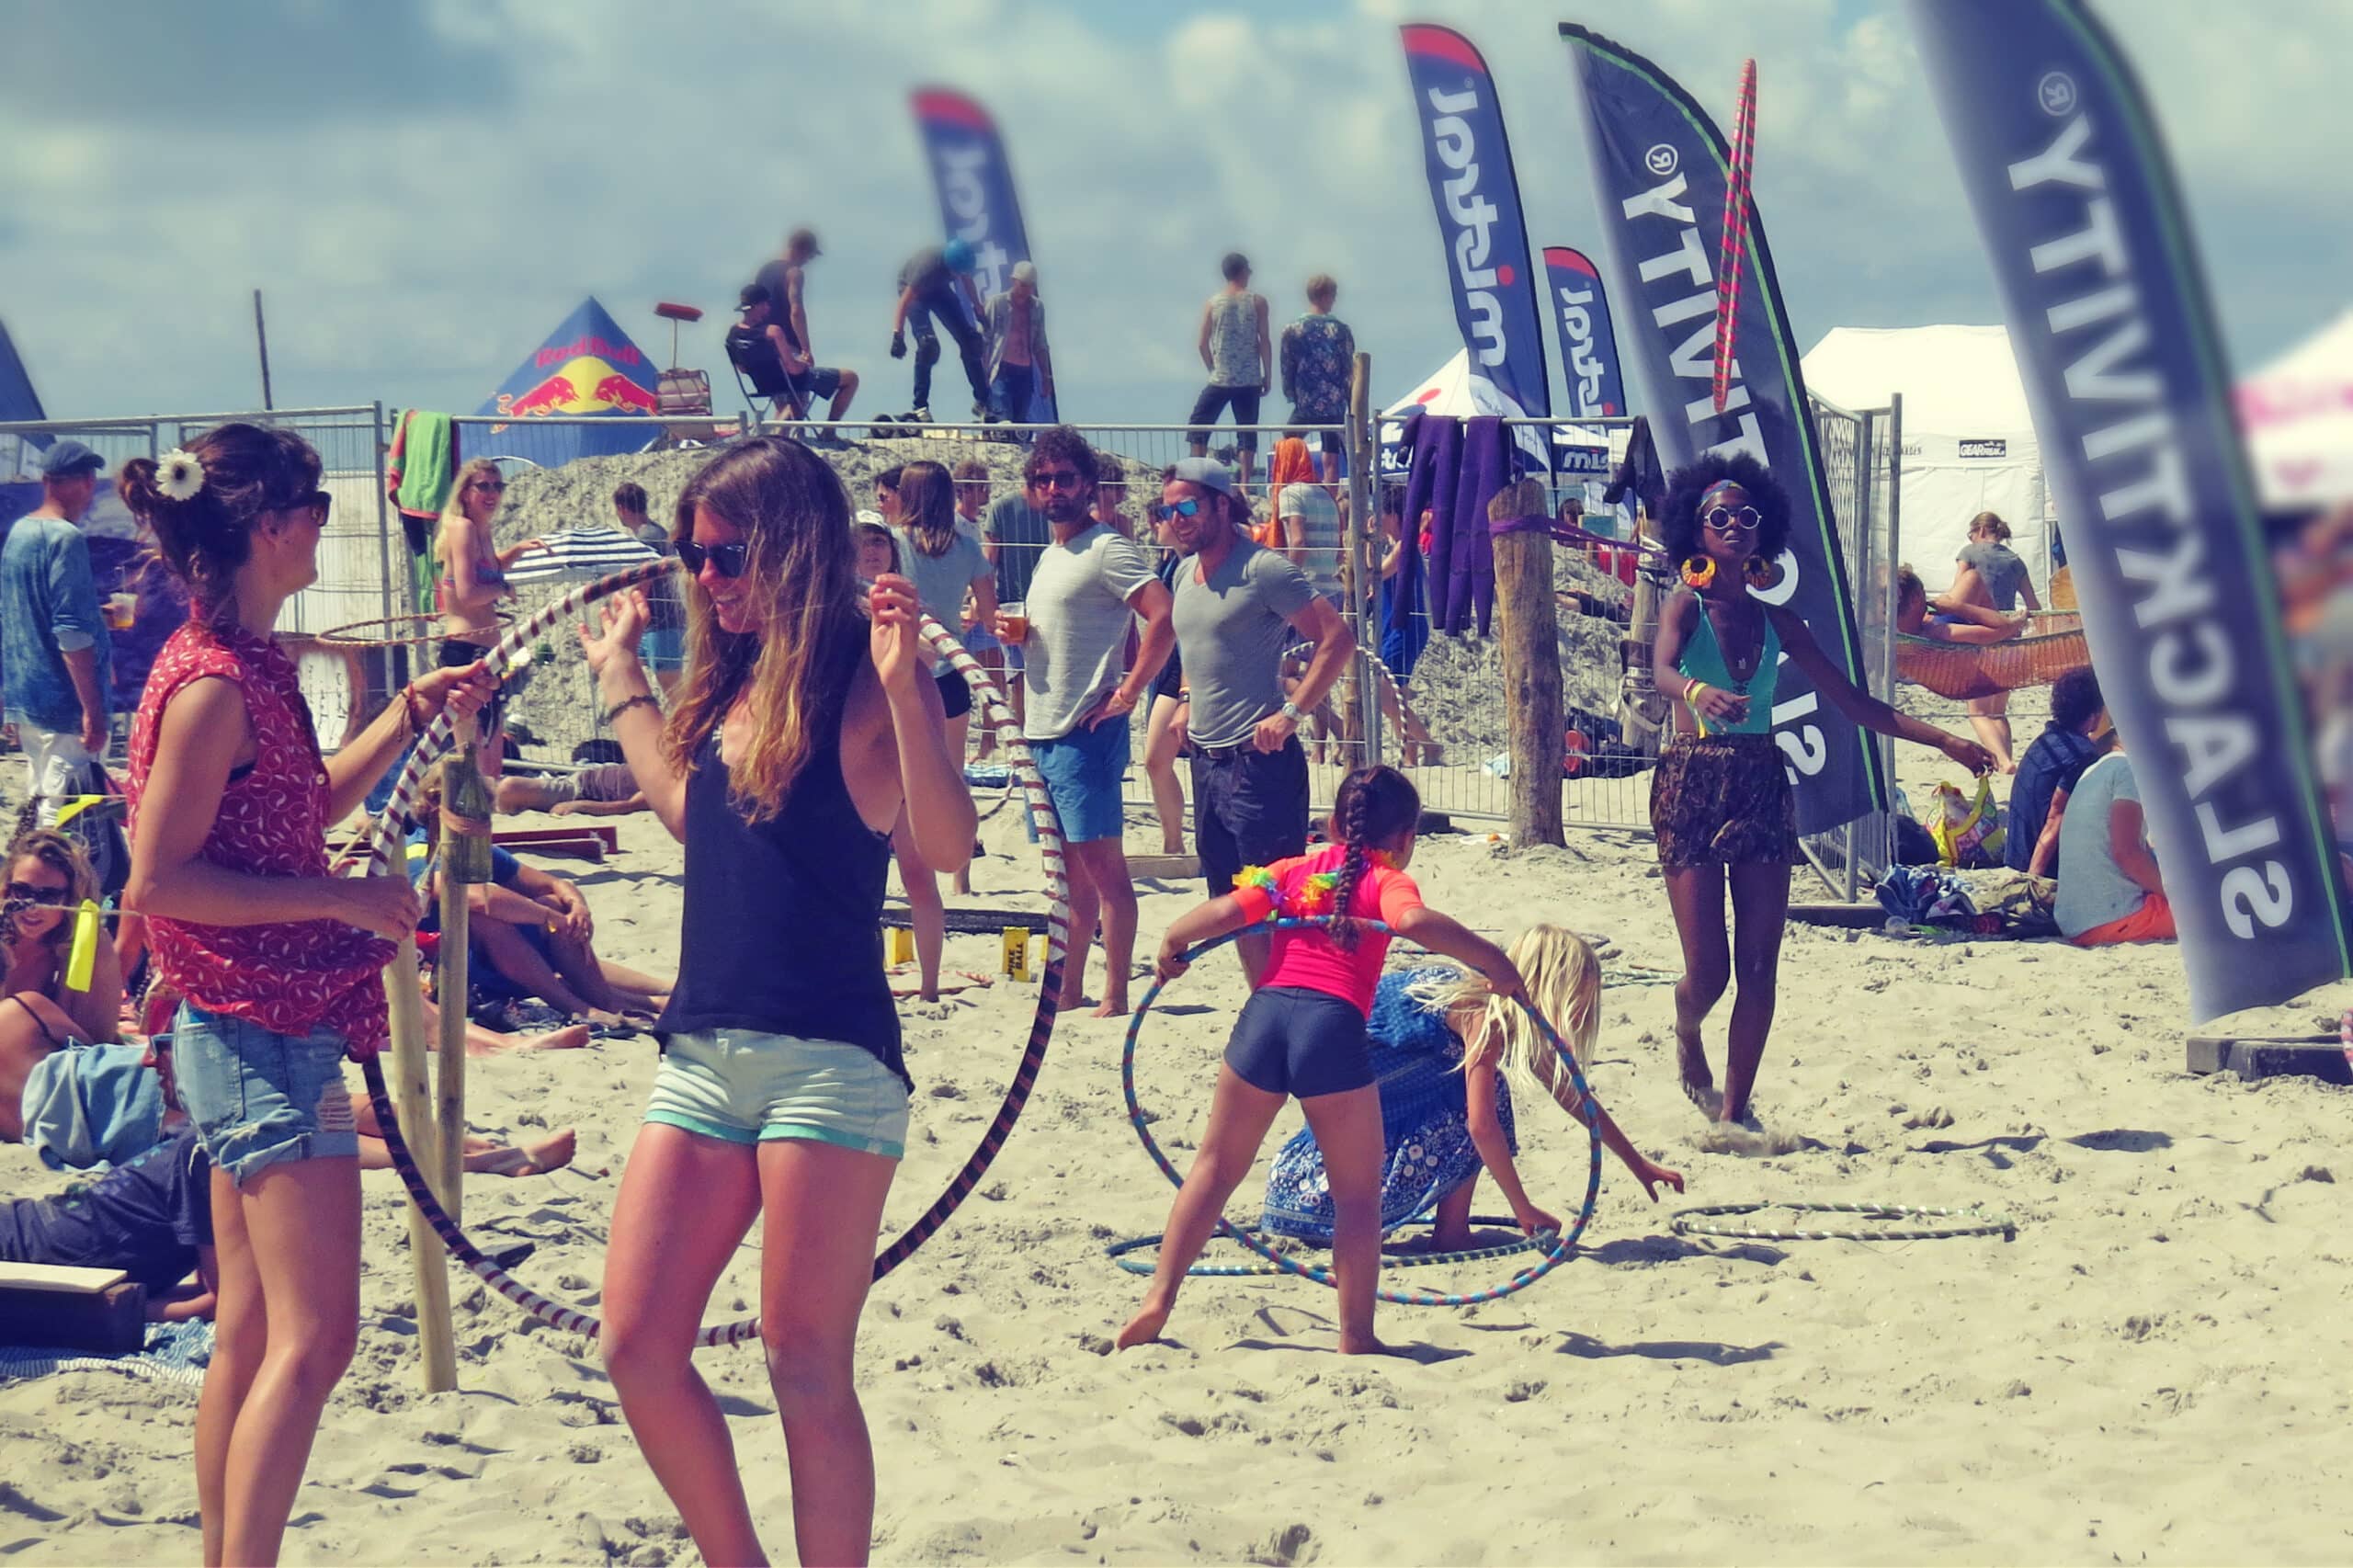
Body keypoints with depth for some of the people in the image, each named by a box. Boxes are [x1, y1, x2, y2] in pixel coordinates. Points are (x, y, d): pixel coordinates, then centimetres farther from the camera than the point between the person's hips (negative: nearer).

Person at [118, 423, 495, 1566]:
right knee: (313, 1335, -12)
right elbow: (159, 878, -20)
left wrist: (412, 713, 17)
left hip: (258, 1034, 10)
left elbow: (304, 806, 25)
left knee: (252, 1331, 14)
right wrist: (345, 898, -19)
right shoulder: (213, 686, -18)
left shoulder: (246, 669, 11)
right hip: (263, 1037, -10)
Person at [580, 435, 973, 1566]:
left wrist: (905, 680, -33)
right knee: (638, 1349, 4)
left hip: (827, 1060, -7)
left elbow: (948, 844, -21)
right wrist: (619, 679, 37)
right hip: (703, 1051, 7)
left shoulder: (859, 687, -8)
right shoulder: (731, 683, 14)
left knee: (806, 1370, -4)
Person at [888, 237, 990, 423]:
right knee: (928, 344, -23)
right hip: (913, 290, -6)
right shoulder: (928, 266, -42)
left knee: (969, 339, -1)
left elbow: (966, 279, -1)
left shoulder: (961, 259, -26)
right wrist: (897, 335, -44)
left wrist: (978, 309, 5)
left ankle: (982, 402, 6)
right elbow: (904, 303, -38)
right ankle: (920, 407, -19)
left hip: (938, 288, 6)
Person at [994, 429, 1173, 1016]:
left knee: (1103, 866, -8)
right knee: (1074, 869, 13)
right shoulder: (1050, 558, 19)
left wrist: (1130, 692, -20)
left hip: (1086, 732, -9)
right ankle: (1068, 990, 17)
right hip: (1043, 734, 9)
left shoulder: (1107, 549, -10)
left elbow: (1164, 616, -21)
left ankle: (1114, 998, -7)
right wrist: (1018, 634, 7)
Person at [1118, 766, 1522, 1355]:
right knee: (1358, 1195, 8)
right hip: (1333, 1024, -4)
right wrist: (1494, 962, -7)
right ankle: (1356, 1338, 6)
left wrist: (1173, 942, 24)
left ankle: (1158, 1298, 18)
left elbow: (1225, 912, 7)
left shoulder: (1293, 871, 20)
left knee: (1217, 1168, 20)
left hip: (1265, 1012, 4)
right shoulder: (1387, 881, 11)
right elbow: (1415, 921, -12)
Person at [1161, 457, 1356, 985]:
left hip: (1257, 759, -9)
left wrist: (1291, 713, -19)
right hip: (1207, 759, 9)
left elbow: (1338, 639, -15)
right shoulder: (1186, 573, 13)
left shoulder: (1262, 569, -13)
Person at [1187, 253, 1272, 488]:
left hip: (1220, 379, 0)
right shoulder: (1257, 302, -1)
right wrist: (1267, 376, 5)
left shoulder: (1212, 303, 2)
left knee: (1199, 427, 11)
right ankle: (1244, 484, -2)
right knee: (1247, 433, 4)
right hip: (1250, 381, 0)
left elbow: (1203, 344, 3)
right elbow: (1264, 342, -3)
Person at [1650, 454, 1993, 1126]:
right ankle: (1687, 1033, 28)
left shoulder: (1776, 622, 12)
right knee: (1708, 970, -6)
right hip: (1692, 785, -4)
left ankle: (1734, 1111, 8)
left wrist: (1942, 740, 7)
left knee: (1759, 969, -1)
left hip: (1763, 789, 4)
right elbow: (1661, 670, -23)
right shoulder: (1687, 606, -1)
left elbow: (1852, 702, 14)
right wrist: (1696, 692, -46)